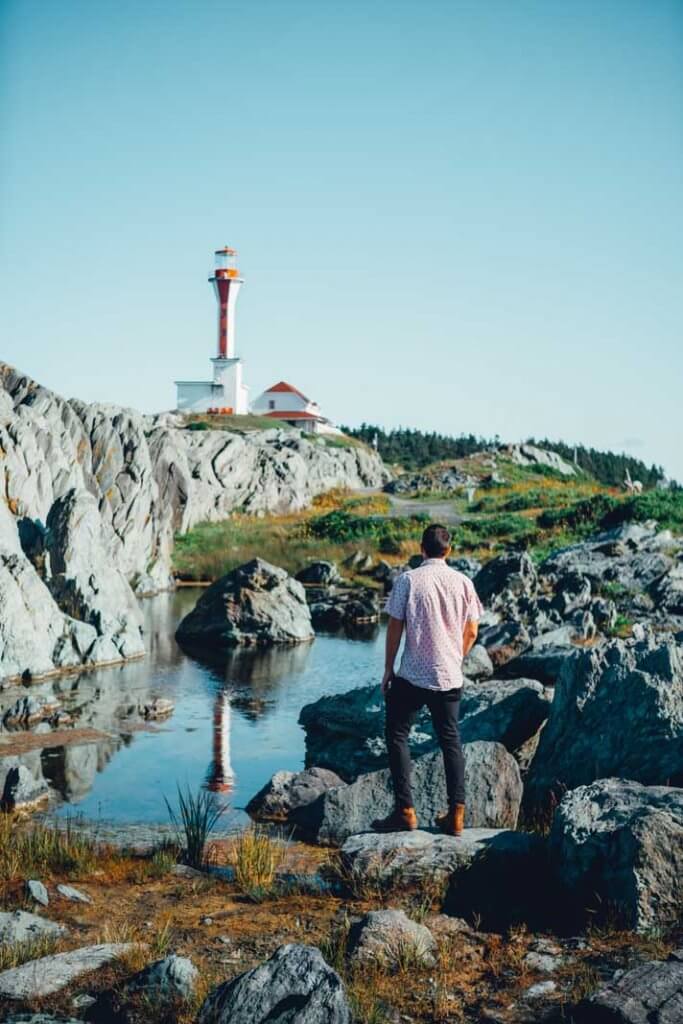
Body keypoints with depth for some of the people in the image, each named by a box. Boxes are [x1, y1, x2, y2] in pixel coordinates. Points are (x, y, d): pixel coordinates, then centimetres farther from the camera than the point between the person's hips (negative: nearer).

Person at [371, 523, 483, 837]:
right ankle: (456, 814, 14)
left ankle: (405, 811, 8)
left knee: (397, 736, 10)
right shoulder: (463, 582, 1)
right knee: (451, 741, 14)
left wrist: (388, 669, 3)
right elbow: (471, 632, 5)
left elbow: (394, 629, -7)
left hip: (412, 676, -3)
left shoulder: (408, 580, -8)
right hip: (450, 678, 4)